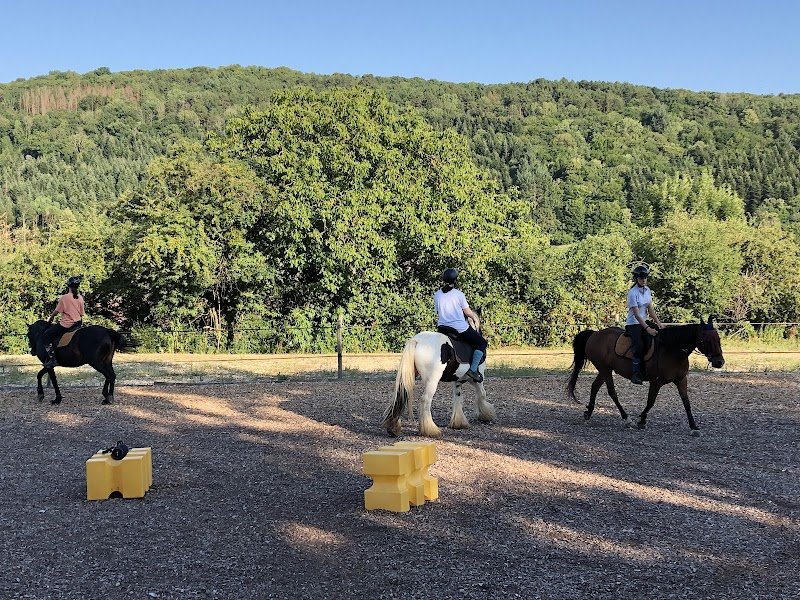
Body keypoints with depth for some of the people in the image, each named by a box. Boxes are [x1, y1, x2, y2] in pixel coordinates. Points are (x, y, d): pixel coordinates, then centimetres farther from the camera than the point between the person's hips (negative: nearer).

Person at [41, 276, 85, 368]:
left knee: (45, 336, 2)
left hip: (66, 324, -7)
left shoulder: (64, 298, -10)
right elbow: (81, 313, 9)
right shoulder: (80, 298, 5)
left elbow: (56, 311, -4)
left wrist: (50, 318, 14)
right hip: (78, 323, 7)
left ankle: (52, 358, -9)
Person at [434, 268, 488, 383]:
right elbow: (468, 312, -1)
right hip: (460, 328, -5)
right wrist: (476, 318, 18)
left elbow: (438, 312, 12)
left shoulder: (437, 295, 4)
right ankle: (473, 369, -4)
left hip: (442, 328, 6)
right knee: (482, 343, 7)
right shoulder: (459, 294, -7)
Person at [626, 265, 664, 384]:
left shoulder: (647, 290, 7)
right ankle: (635, 374, -19)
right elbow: (636, 314, -20)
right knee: (639, 346, -26)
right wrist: (648, 329, -26)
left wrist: (658, 322, -4)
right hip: (633, 324, -7)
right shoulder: (632, 293, -16)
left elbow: (650, 309, 9)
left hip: (644, 322, 7)